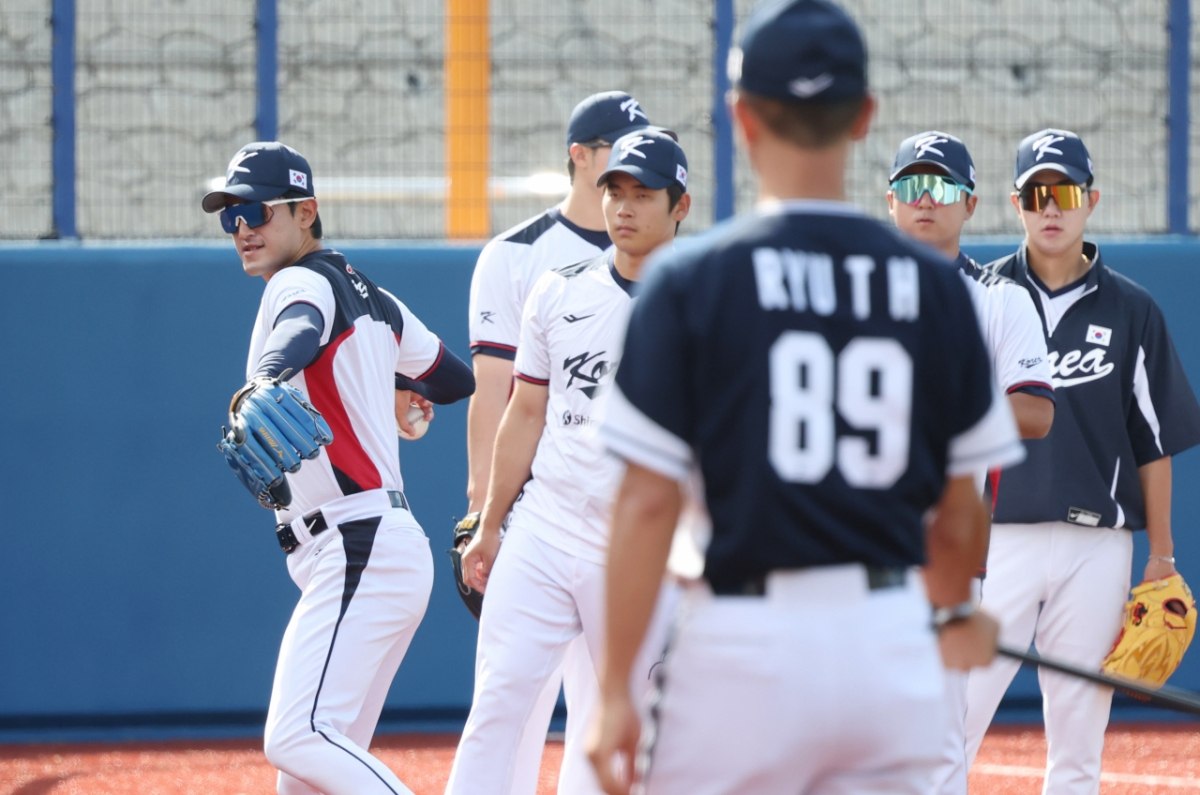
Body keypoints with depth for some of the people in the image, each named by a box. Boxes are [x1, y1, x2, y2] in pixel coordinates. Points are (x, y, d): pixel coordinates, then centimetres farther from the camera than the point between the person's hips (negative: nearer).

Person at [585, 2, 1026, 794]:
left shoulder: (690, 281, -5)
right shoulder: (934, 285, 4)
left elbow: (648, 502, -7)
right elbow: (963, 508, 10)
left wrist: (615, 690, -4)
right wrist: (953, 611, 30)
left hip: (745, 647, -3)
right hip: (892, 644, 3)